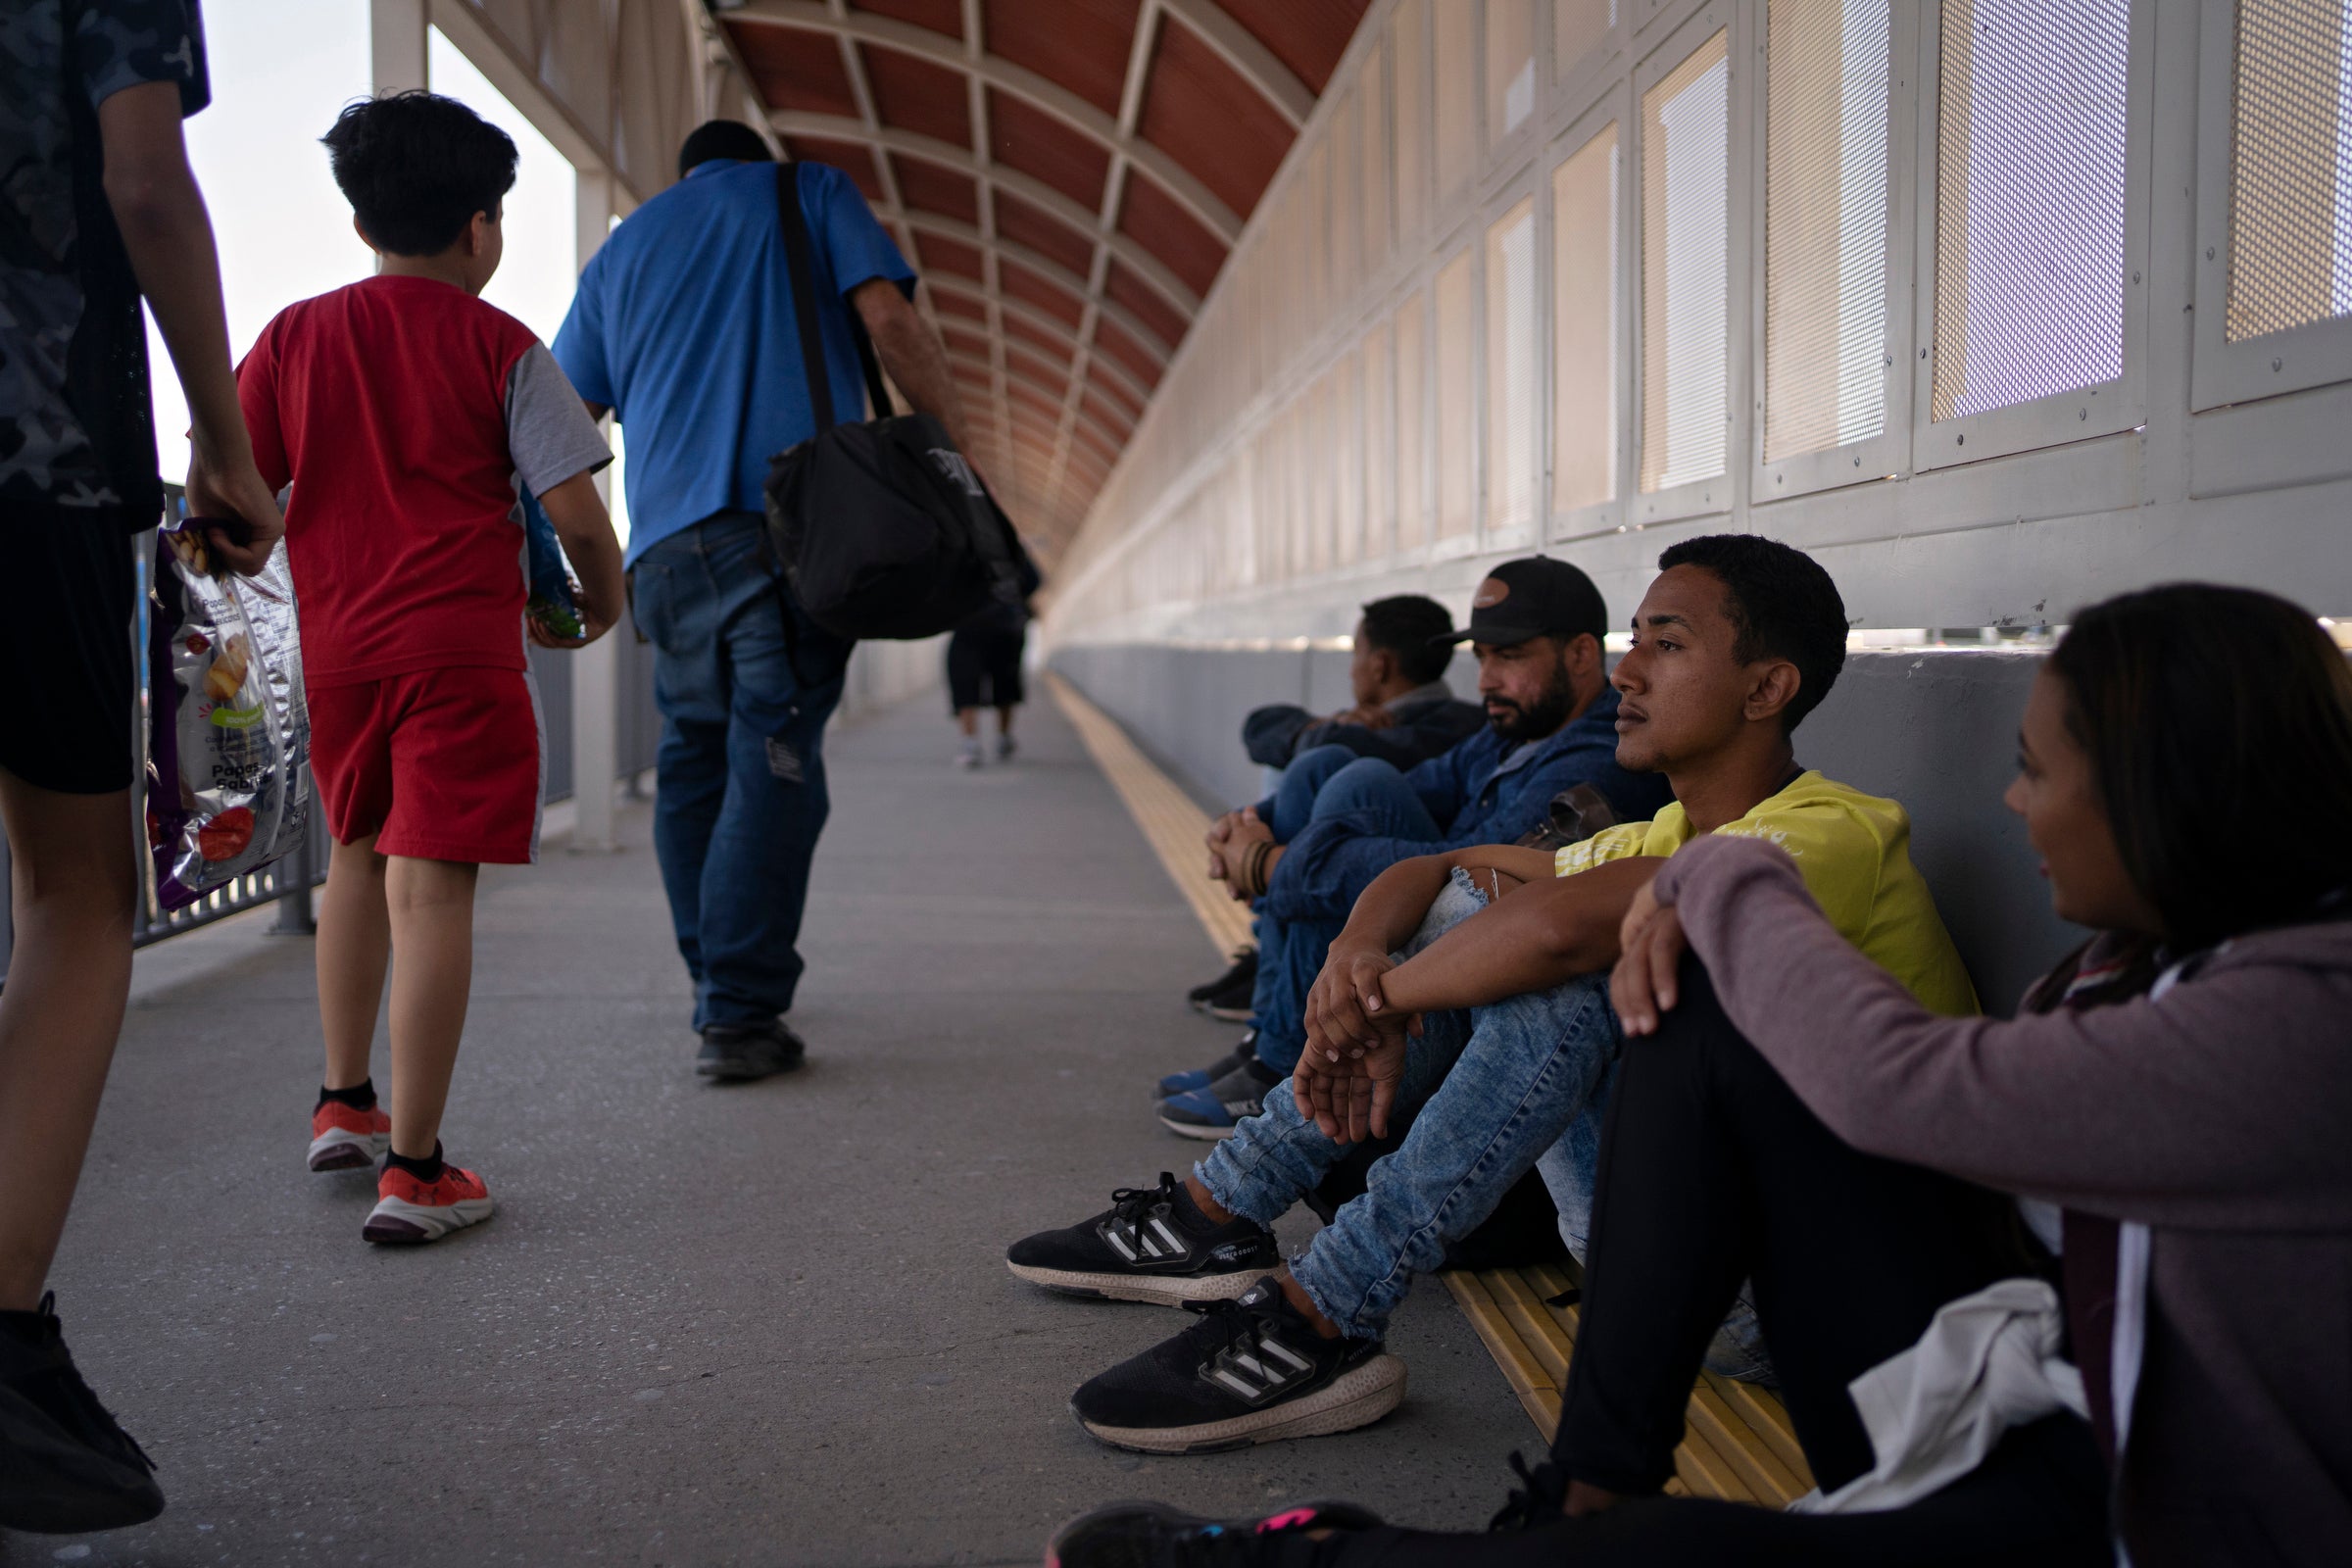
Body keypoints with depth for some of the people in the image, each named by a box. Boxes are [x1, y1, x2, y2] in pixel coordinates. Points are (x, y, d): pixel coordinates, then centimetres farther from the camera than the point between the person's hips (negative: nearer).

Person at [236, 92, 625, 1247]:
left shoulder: (295, 335, 8)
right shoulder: (499, 347, -2)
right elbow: (576, 514, -7)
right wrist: (601, 603, 11)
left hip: (337, 646, 5)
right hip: (460, 647, -5)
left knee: (357, 858, 24)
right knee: (429, 889, -7)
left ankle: (342, 1102, 31)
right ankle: (413, 1171, -6)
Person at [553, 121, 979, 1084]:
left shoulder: (623, 248, 27)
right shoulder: (810, 192, 17)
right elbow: (889, 319, 0)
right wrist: (958, 452, 1)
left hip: (667, 542, 5)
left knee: (693, 760, 15)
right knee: (773, 765, -7)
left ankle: (717, 987, 19)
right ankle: (738, 1015, -11)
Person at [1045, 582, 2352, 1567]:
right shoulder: (2145, 955, 4)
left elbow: (1895, 1085, -27)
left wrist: (1737, 880, -9)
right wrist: (1707, 907, -5)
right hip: (2014, 1425, 8)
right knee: (1714, 1009, -3)